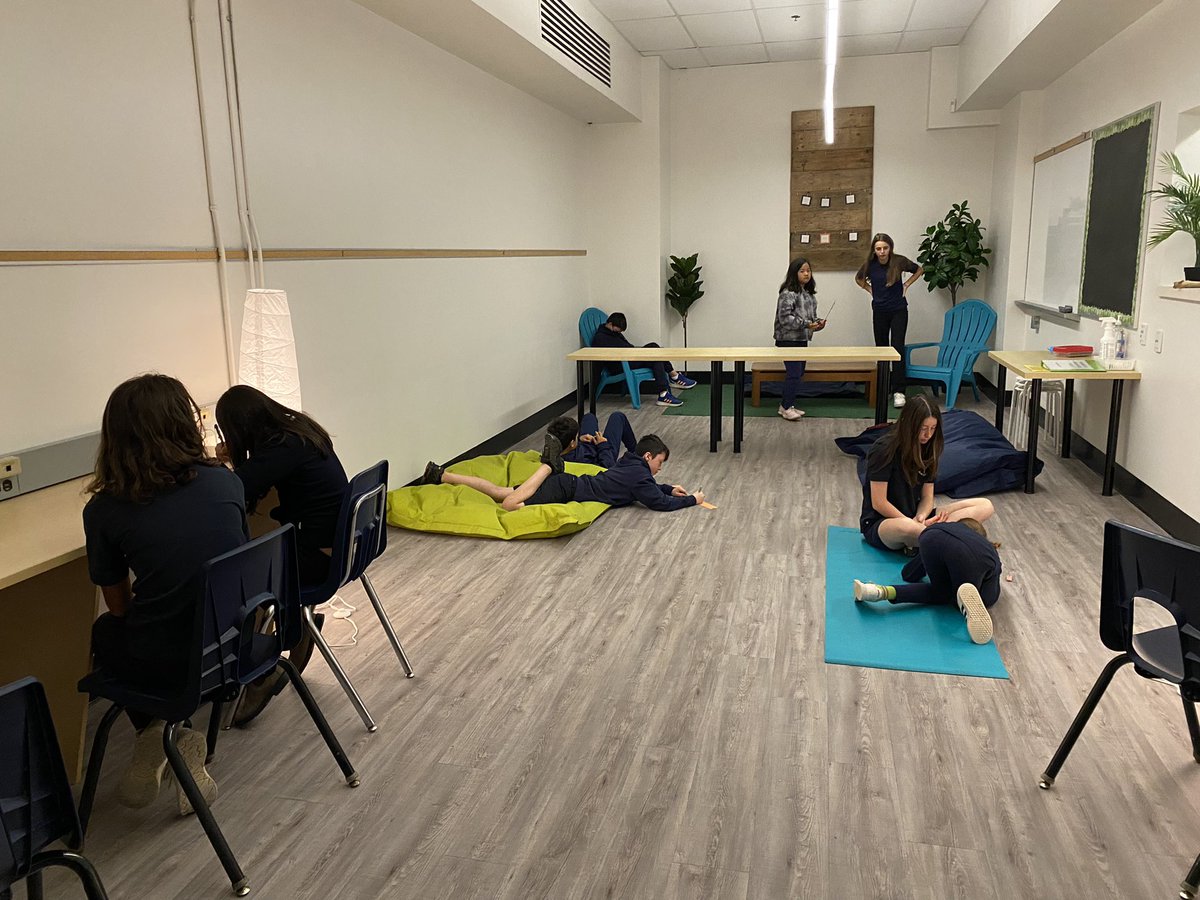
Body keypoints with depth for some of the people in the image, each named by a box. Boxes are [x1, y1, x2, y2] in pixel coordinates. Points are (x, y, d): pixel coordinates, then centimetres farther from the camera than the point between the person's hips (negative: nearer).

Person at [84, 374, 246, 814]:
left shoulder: (104, 510, -9)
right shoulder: (226, 482, -5)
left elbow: (119, 606, 2)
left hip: (168, 664, -2)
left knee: (106, 630, 32)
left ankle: (156, 734, 17)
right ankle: (175, 741, 22)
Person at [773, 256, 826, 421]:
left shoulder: (809, 293, 13)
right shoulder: (788, 293, -14)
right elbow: (784, 317, -20)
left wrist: (817, 322, -1)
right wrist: (806, 324, -24)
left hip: (802, 339, 9)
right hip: (788, 340, -9)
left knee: (799, 373, 12)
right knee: (794, 373, -9)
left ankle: (786, 405, 22)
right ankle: (787, 407, 3)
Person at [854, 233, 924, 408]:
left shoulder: (899, 261, -12)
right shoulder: (870, 265, -7)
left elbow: (919, 270, 7)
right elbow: (858, 279, 15)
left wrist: (906, 285, -2)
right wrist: (870, 290, 2)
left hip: (899, 310, -2)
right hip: (879, 311, 2)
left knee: (897, 348, -10)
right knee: (881, 348, 10)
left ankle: (898, 392, -11)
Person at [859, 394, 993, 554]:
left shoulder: (927, 450, 7)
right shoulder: (885, 449, -14)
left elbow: (927, 497, 6)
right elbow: (878, 503, -15)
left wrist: (920, 518, -16)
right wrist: (913, 524, -19)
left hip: (914, 517, 8)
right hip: (880, 523, -8)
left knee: (985, 506, -8)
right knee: (907, 528, -46)